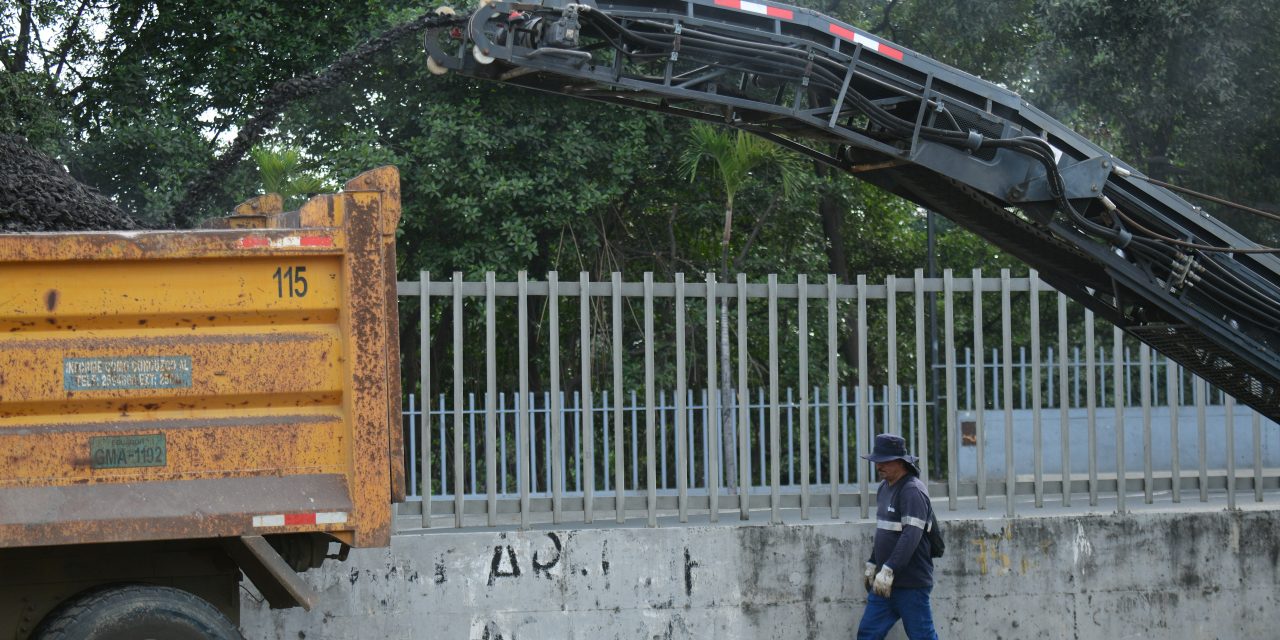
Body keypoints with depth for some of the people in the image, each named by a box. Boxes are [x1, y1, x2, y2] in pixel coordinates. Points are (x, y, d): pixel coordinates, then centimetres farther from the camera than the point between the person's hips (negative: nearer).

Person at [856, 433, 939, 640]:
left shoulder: (912, 491, -16)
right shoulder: (885, 488, 14)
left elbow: (911, 536, -26)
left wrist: (888, 570, -30)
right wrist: (872, 564, 24)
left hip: (911, 583, -9)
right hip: (884, 583, 9)